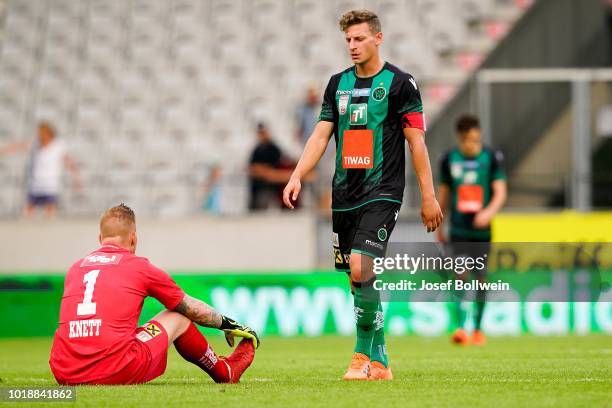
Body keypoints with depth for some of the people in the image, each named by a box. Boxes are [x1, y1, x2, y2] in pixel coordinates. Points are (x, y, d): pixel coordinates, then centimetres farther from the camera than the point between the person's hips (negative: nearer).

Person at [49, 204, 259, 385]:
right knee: (177, 317, 19)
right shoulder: (140, 267, 6)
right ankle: (225, 372, 42)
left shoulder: (74, 269, 17)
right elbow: (194, 310, 20)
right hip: (117, 373, -3)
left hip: (64, 376, 4)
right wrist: (228, 324, 39)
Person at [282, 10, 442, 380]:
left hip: (382, 193, -6)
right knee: (358, 280, 6)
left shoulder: (399, 83, -3)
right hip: (345, 195, 6)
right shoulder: (339, 83, 12)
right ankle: (379, 362, 15)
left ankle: (364, 355, -9)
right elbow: (321, 135, 11)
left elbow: (416, 141, -4)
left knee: (361, 267, -21)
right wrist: (297, 177, -2)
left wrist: (429, 195, -6)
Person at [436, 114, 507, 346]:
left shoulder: (492, 158, -2)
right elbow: (443, 193, 14)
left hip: (481, 229, 0)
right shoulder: (450, 159, 4)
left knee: (480, 277, 3)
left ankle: (478, 329, 16)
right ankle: (460, 327, -18)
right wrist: (438, 226, 17)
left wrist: (490, 211, -26)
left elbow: (500, 192, -7)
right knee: (460, 274, -14)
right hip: (458, 229, 0)